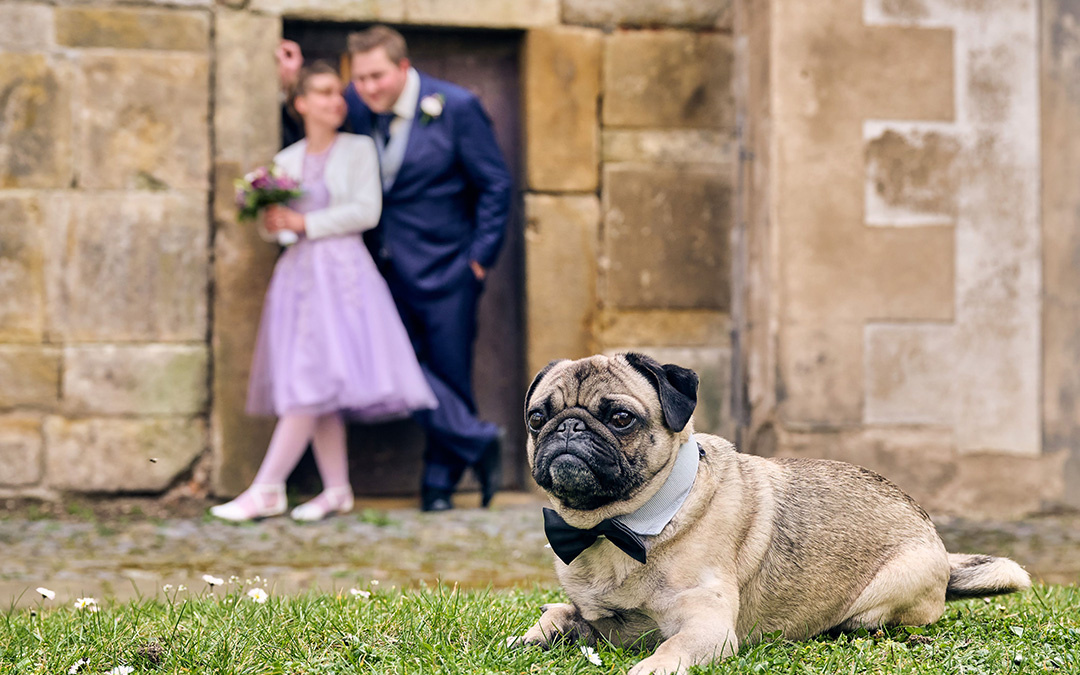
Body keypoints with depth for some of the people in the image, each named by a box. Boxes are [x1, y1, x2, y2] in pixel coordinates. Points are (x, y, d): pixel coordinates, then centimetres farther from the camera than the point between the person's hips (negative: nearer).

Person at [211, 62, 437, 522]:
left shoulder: (358, 149, 3)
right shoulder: (286, 160, 15)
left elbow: (366, 211, -7)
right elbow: (277, 220, 17)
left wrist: (306, 223, -10)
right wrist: (272, 222, -7)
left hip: (341, 270, -5)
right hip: (298, 272, 5)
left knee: (312, 382, -12)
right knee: (315, 390, 2)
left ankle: (267, 490, -13)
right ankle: (337, 489, 7)